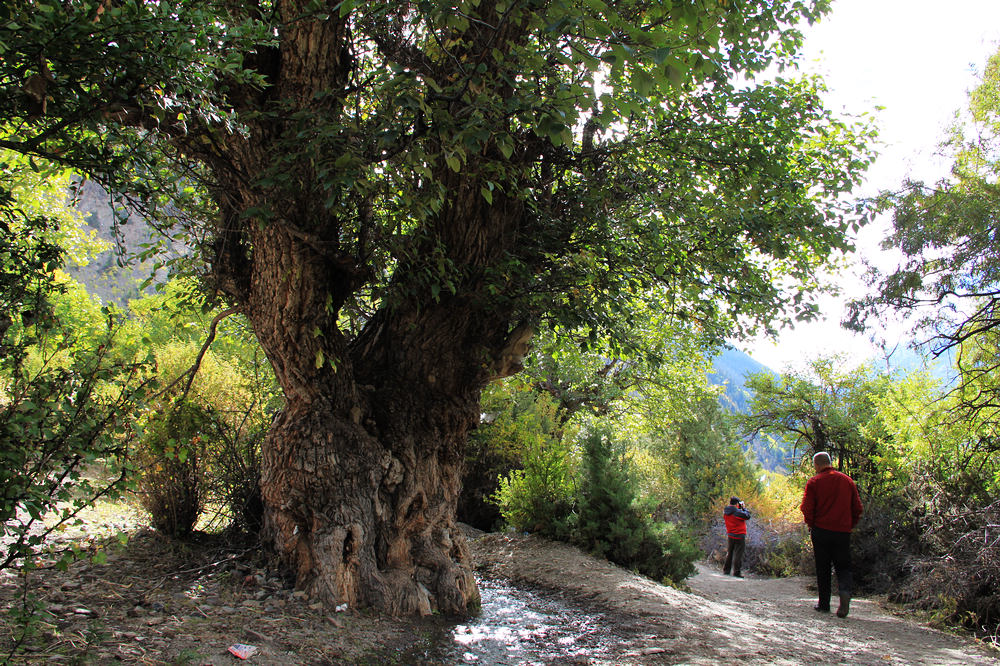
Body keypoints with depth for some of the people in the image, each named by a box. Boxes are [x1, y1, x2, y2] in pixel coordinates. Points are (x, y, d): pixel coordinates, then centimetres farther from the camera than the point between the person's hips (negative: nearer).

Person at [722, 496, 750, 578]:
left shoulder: (725, 512, 0)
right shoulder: (738, 512, -21)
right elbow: (747, 516, -11)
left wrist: (739, 508, 9)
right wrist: (744, 508, 1)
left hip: (730, 536, 7)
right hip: (739, 536, -7)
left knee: (729, 553, 18)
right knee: (738, 554, 1)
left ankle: (726, 570, 23)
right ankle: (736, 572, 3)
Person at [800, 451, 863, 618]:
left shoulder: (814, 482, -3)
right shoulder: (848, 480, 7)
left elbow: (806, 508, -8)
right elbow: (857, 508, 7)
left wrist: (811, 525, 8)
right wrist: (850, 526, 16)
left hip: (821, 530, -2)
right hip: (843, 532, 2)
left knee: (822, 568, 9)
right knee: (843, 566, 8)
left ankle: (824, 604, 10)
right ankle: (845, 591, -20)